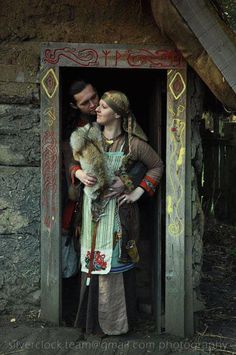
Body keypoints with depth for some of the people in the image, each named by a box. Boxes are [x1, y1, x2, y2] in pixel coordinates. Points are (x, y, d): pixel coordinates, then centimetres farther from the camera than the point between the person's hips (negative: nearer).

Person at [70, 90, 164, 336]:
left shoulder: (132, 143, -7)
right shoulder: (88, 137, 2)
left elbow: (157, 165, 3)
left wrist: (139, 191, -5)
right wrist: (78, 172, -5)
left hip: (118, 210, -3)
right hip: (92, 208, 4)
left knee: (116, 261, 3)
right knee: (92, 260, 8)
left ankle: (117, 319, 16)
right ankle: (92, 318, 22)